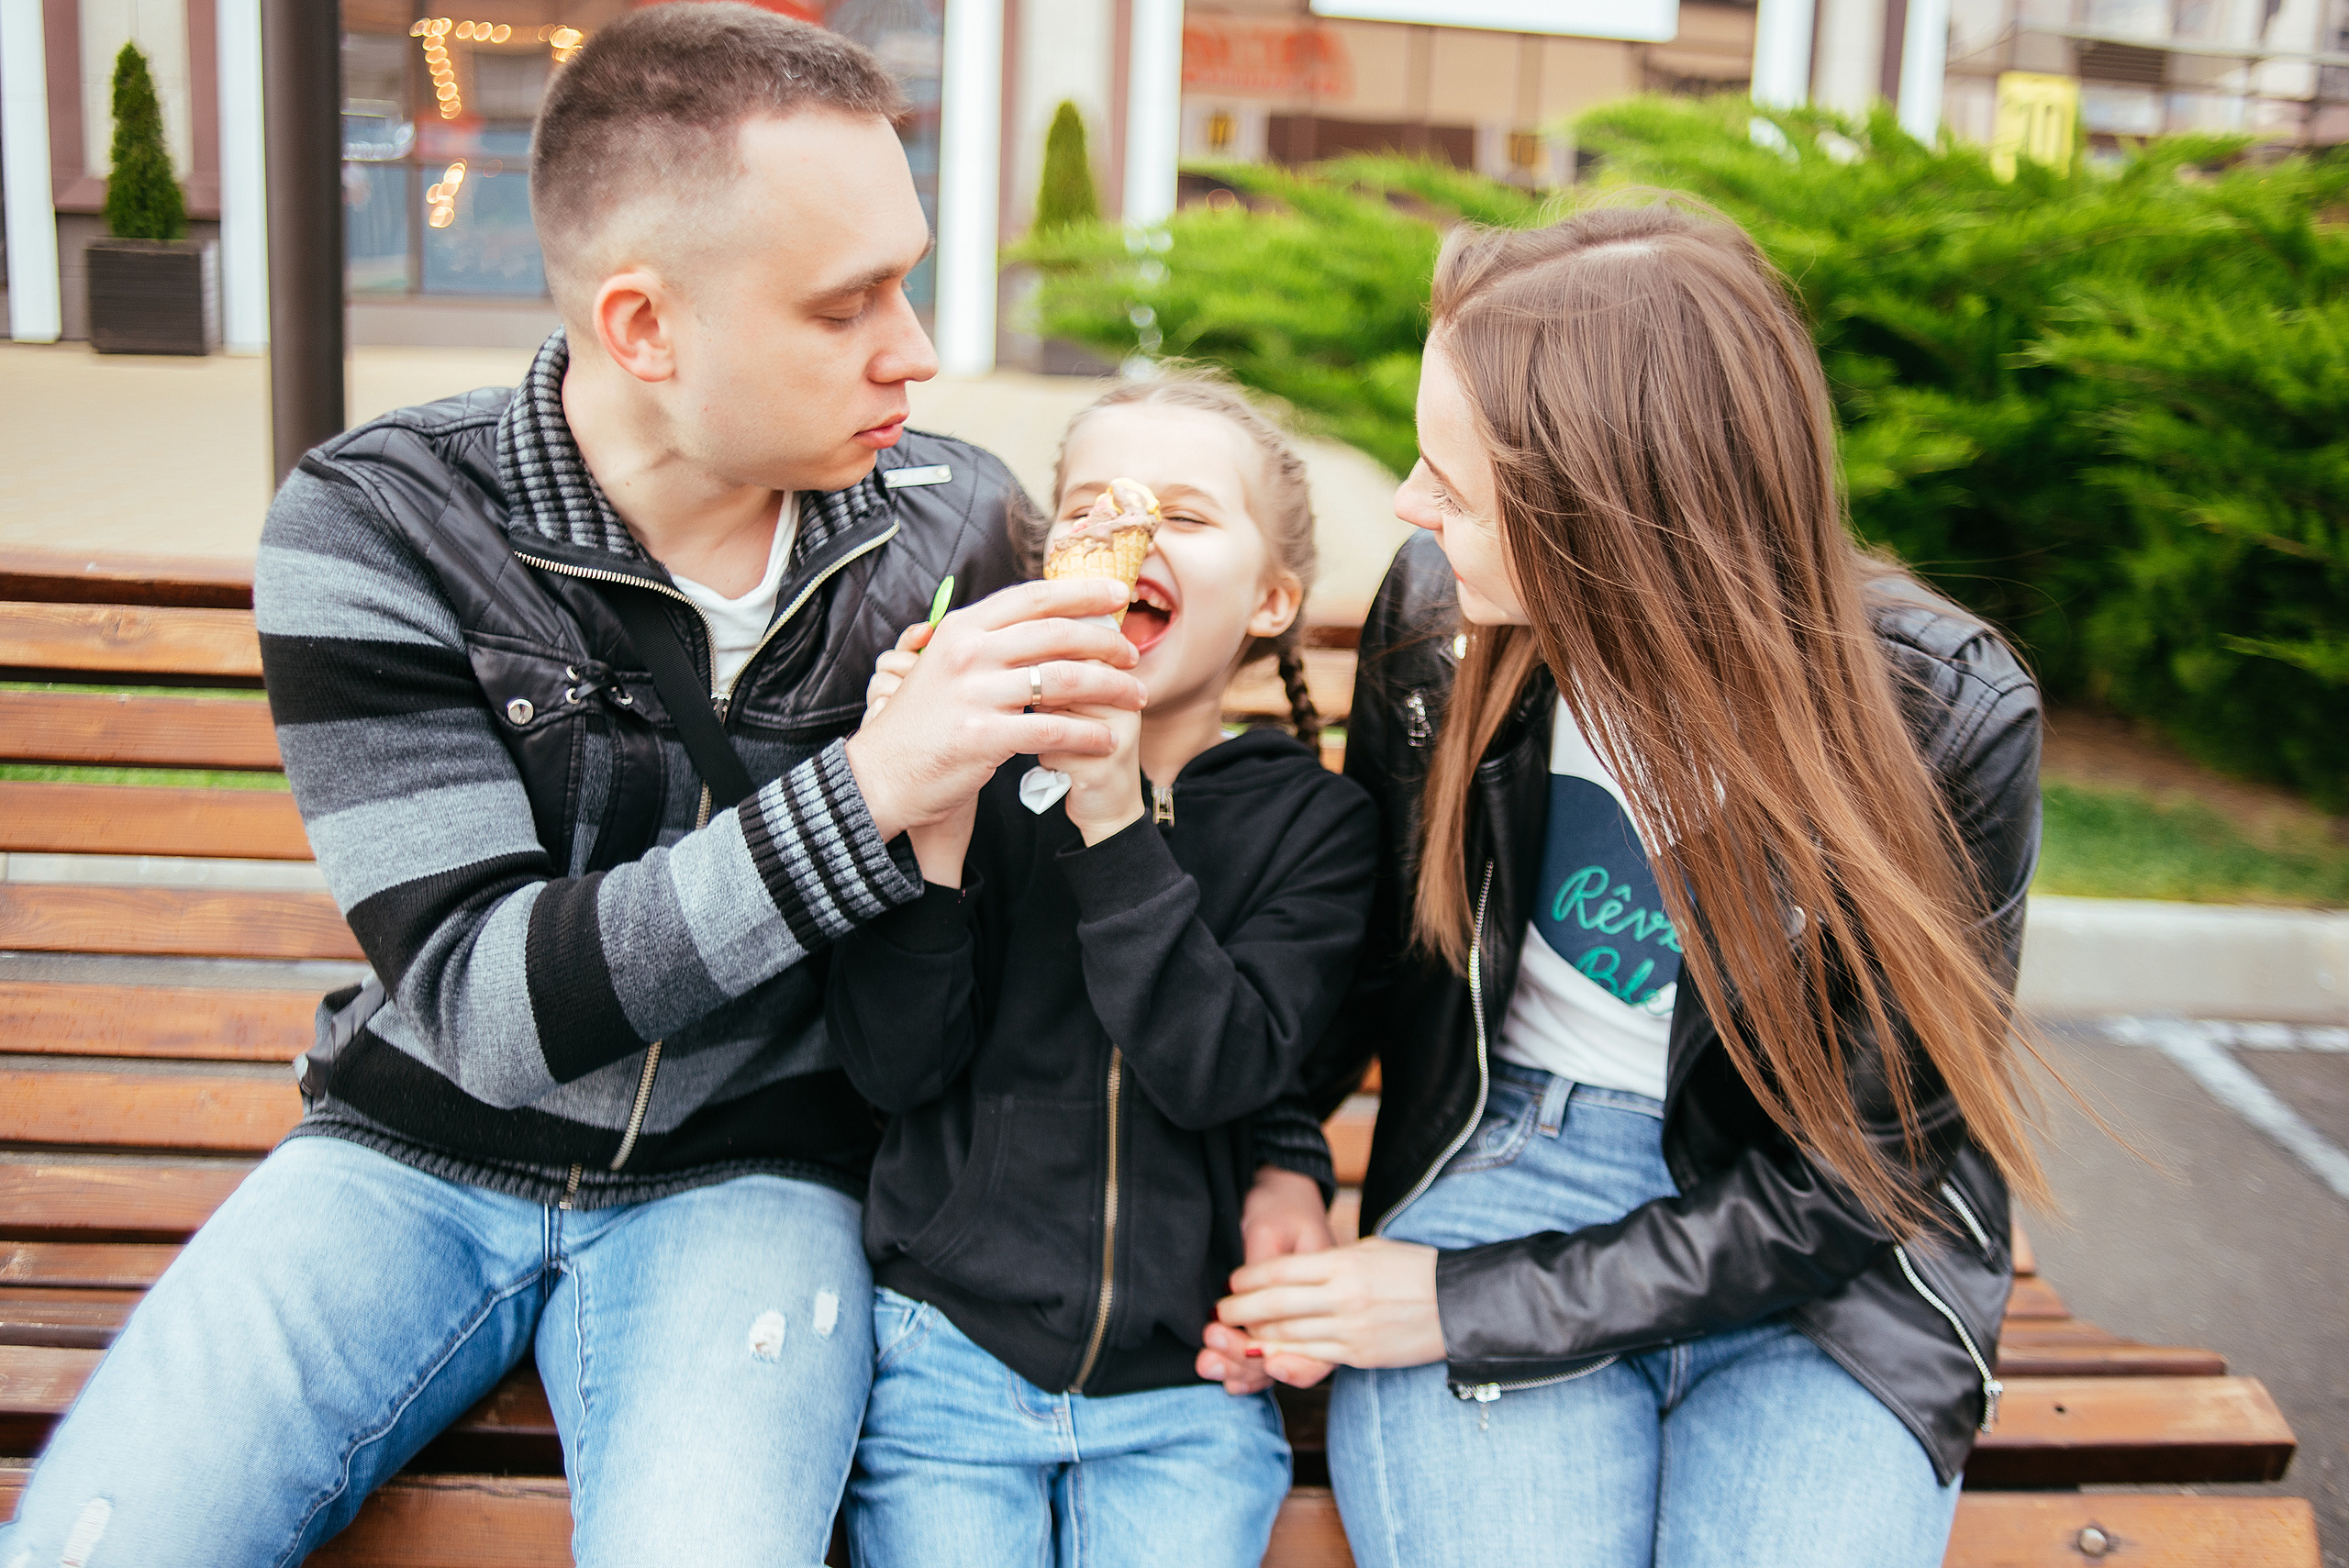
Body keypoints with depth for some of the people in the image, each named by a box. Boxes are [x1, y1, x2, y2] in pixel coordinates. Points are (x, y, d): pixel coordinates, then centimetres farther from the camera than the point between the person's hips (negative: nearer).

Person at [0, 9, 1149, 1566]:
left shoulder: (954, 526, -7)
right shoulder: (374, 530, -13)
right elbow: (482, 1000, -22)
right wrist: (867, 791, -31)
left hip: (748, 1174, 1)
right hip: (421, 1149, 0)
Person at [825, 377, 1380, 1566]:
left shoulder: (1312, 819, 1)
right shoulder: (983, 768, -1)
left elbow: (1214, 1068, -14)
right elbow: (892, 1065, -8)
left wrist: (1112, 814, -21)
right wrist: (934, 813, -19)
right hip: (950, 1350, 0)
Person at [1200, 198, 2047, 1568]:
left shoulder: (1948, 720, -15)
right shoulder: (1435, 618, -6)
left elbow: (1853, 1170, -11)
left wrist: (1475, 1304, -15)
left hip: (1824, 1270, -1)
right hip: (1507, 1159, 1)